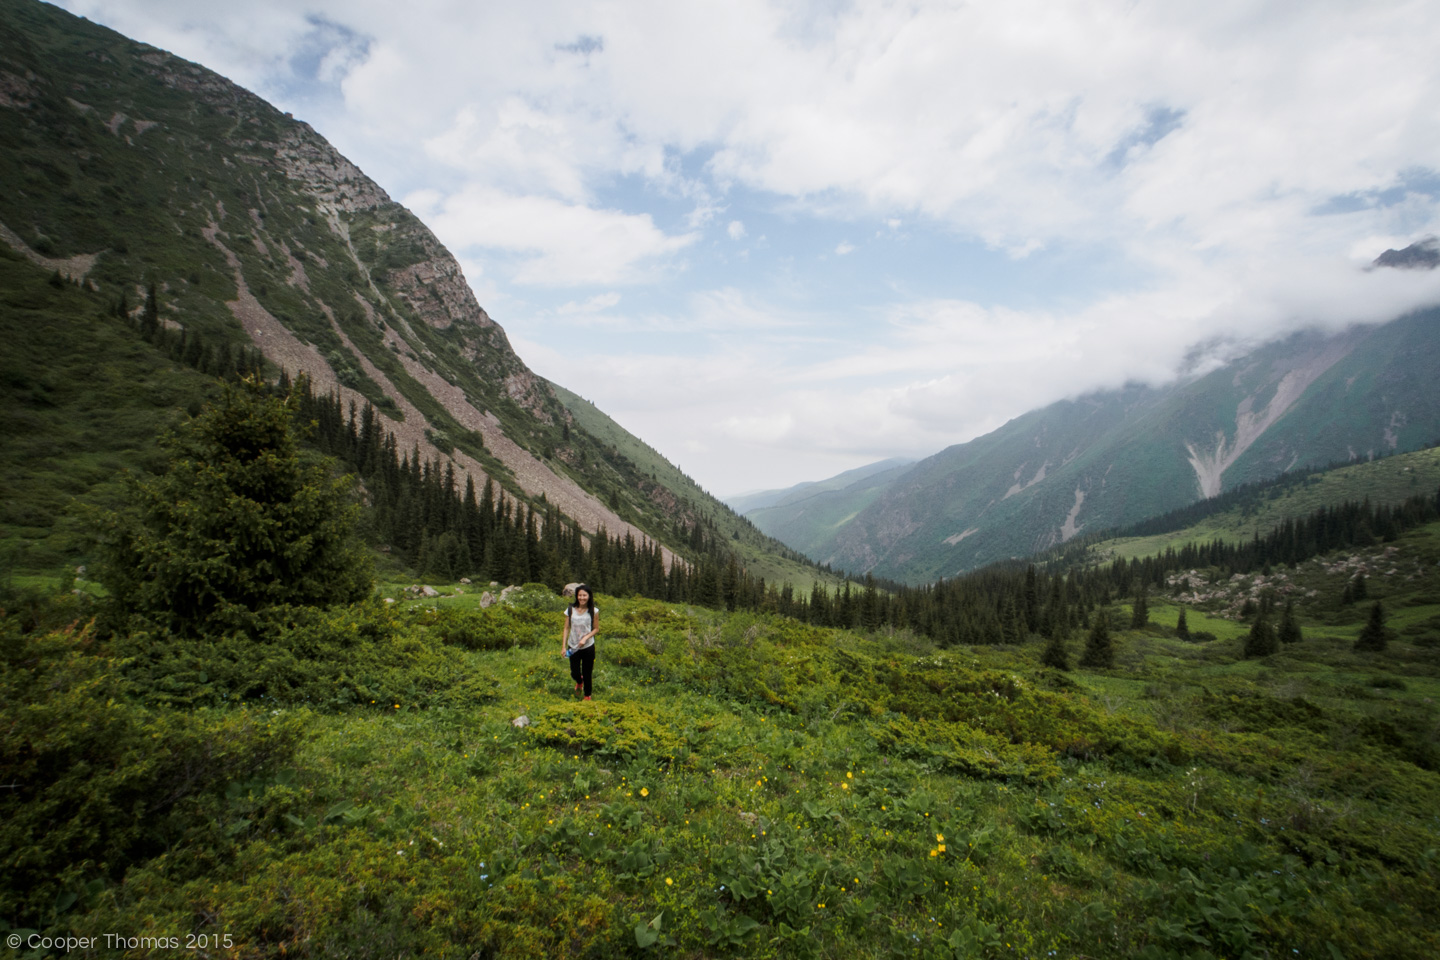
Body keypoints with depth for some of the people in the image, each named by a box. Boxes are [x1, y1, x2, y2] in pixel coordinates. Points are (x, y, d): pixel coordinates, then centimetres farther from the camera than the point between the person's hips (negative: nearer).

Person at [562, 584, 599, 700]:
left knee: (587, 674, 8)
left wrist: (585, 638, -17)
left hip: (588, 647, -1)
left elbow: (596, 629, -2)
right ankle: (579, 682, 46)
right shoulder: (570, 610, -6)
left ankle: (587, 696, 33)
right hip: (573, 647, 1)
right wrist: (563, 646, -4)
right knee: (575, 674, 9)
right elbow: (566, 629, -1)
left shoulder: (594, 611, -9)